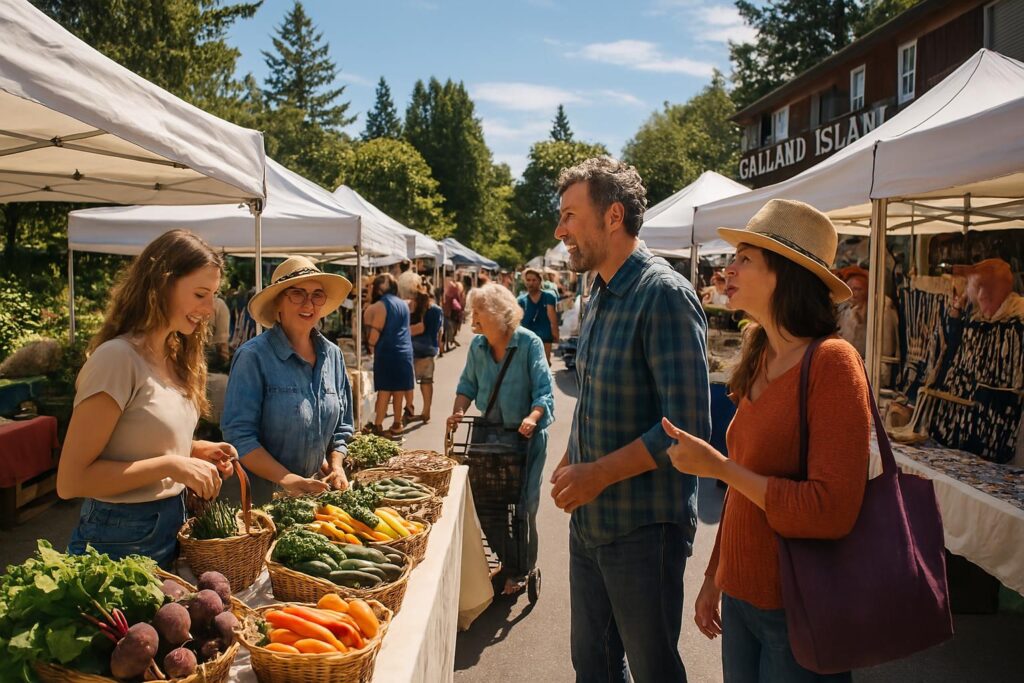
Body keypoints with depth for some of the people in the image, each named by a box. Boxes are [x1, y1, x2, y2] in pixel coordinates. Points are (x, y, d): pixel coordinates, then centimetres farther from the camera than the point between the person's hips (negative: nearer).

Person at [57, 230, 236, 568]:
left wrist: (197, 450, -2)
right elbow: (70, 480, -20)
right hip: (121, 540, -8)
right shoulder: (117, 357, -20)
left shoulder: (174, 356, 5)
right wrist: (170, 465, -24)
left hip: (173, 524, 8)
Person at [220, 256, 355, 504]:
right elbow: (239, 435, -17)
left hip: (315, 491, 5)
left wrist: (336, 466, -3)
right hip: (259, 494, -5)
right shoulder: (254, 356, -14)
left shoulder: (332, 355, 4)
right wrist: (287, 480, -24)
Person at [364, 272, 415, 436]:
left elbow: (376, 331, -12)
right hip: (404, 351, 5)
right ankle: (397, 424, 18)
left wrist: (370, 346, 1)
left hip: (386, 352, -5)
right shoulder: (404, 304, 13)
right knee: (398, 390, 11)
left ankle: (378, 426, -4)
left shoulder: (380, 305, -8)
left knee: (384, 390, -5)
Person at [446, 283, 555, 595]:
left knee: (523, 505, 1)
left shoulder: (529, 343, -15)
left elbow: (544, 390, -17)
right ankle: (507, 561, 30)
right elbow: (468, 384, 11)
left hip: (526, 434, -5)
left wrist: (532, 417, -34)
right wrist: (458, 411, -7)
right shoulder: (477, 345, 1)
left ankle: (520, 572, 19)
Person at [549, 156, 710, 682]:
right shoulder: (598, 298, 9)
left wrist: (597, 474, -21)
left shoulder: (663, 295, -19)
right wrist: (570, 462, 6)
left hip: (643, 527, -8)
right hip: (589, 518, 8)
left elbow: (687, 428, -25)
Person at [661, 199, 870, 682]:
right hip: (741, 596, 7)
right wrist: (714, 578, 15)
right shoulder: (760, 362, 5)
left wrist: (718, 467, -21)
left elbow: (832, 511, -23)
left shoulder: (831, 362, -18)